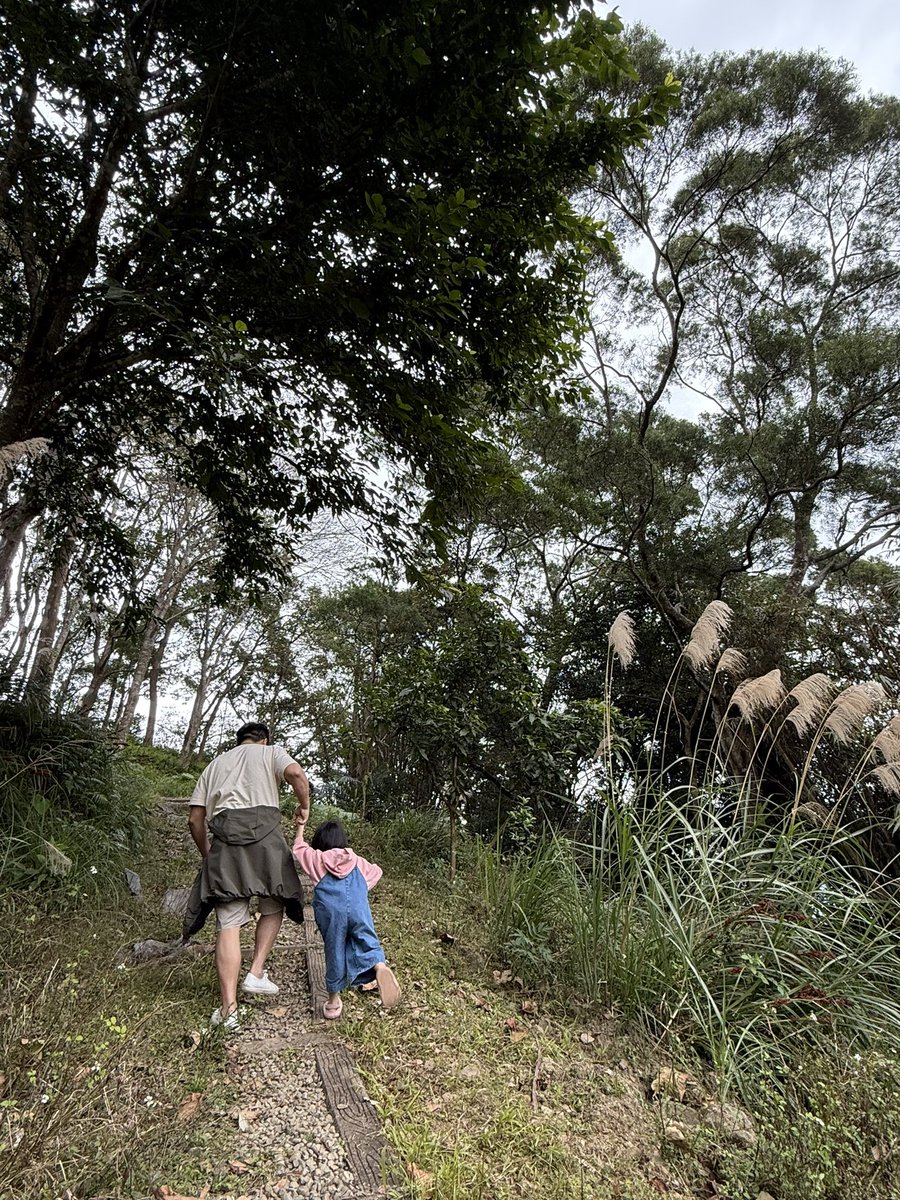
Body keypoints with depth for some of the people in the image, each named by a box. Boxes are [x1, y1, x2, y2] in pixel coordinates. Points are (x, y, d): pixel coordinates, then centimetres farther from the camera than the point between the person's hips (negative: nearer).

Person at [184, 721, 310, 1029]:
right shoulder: (271, 752, 18)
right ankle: (256, 973, 8)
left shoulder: (215, 764, 28)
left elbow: (195, 819, 21)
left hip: (223, 839, 3)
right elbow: (296, 774, -6)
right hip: (264, 832, -2)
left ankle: (228, 1008, -1)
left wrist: (206, 855, 30)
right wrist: (304, 807, 10)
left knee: (228, 923, 1)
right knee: (273, 907, 18)